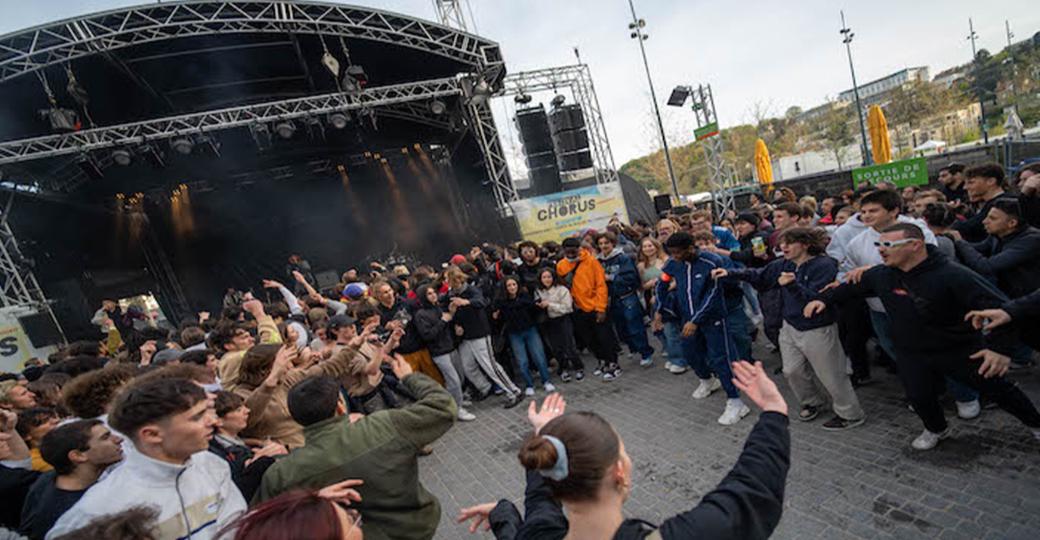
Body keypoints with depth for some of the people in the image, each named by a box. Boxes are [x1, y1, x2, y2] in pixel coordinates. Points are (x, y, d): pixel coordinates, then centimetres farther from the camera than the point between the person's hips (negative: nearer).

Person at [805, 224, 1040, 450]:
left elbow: (1001, 307, -25)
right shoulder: (880, 274, -10)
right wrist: (825, 299, 1)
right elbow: (852, 287, 10)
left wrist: (999, 347, -32)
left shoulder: (953, 276, -28)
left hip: (960, 350, -4)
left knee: (998, 389, 13)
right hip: (911, 353, 4)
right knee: (919, 397, 6)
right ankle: (936, 430, 38)